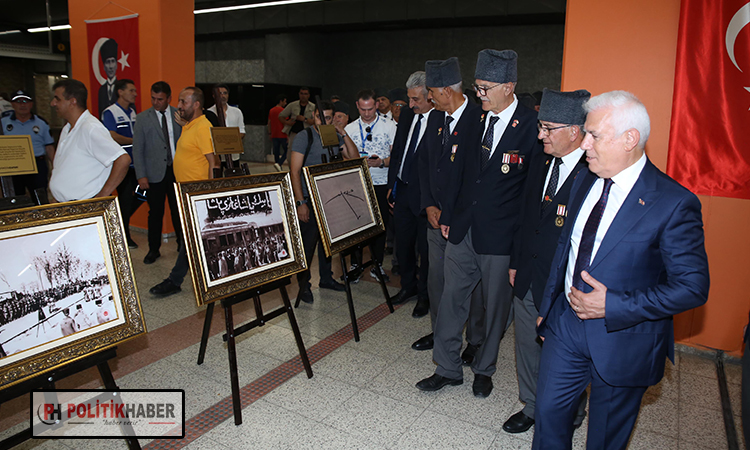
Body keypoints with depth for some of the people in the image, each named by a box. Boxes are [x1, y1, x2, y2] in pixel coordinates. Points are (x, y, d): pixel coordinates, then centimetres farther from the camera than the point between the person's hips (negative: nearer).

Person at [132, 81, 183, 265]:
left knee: (178, 210, 8)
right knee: (155, 213, 6)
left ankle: (182, 244, 23)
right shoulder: (142, 118, 1)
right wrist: (141, 175, -7)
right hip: (155, 173, -1)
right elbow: (137, 149, 0)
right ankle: (154, 249, 19)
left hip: (177, 171, 1)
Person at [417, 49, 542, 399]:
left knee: (496, 306, 12)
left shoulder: (532, 127, -10)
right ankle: (447, 369, 27)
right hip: (463, 229, 5)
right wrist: (448, 215, 11)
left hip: (501, 237, -4)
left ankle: (484, 369, 34)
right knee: (452, 298, 10)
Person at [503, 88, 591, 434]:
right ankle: (532, 407, 45)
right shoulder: (540, 162, 3)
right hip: (527, 279, 7)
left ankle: (571, 414, 42)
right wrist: (516, 263, 12)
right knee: (527, 347, 21)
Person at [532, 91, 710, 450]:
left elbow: (693, 287, -18)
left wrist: (612, 306, -23)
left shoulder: (673, 203, -20)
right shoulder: (585, 181, 0)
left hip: (622, 339, -5)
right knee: (548, 414, 17)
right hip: (567, 325, 5)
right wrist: (547, 306, 13)